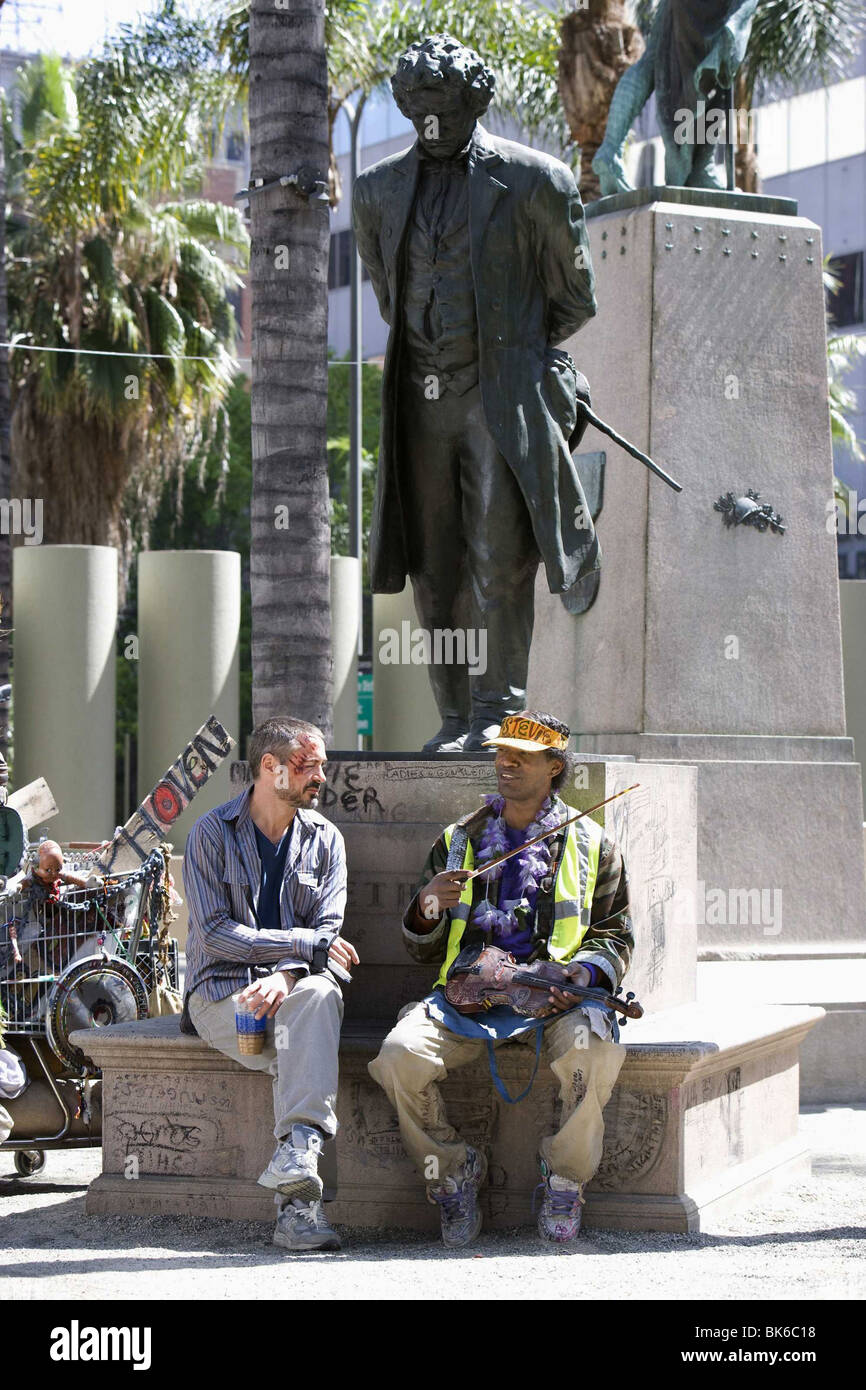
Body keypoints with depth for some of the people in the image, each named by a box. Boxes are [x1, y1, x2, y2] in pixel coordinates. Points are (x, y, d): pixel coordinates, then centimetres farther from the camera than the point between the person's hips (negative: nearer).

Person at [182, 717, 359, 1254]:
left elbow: (329, 931, 1)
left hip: (294, 983, 2)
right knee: (301, 1049, -33)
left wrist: (284, 974, -20)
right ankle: (299, 1198, -39)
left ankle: (295, 1159, -51)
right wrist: (304, 944, -14)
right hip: (221, 989, -2)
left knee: (320, 995, -36)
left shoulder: (324, 839, 11)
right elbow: (216, 932, -9)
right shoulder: (212, 834, 0)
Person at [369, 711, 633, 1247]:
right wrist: (427, 906, -4)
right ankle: (452, 1170, -4)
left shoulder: (592, 845, 16)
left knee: (593, 1051, -36)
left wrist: (585, 971, -7)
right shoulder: (459, 840, 20)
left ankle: (565, 1179, -10)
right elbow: (422, 949, 19)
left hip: (555, 996, -2)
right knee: (400, 1054, -28)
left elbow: (616, 936, 15)